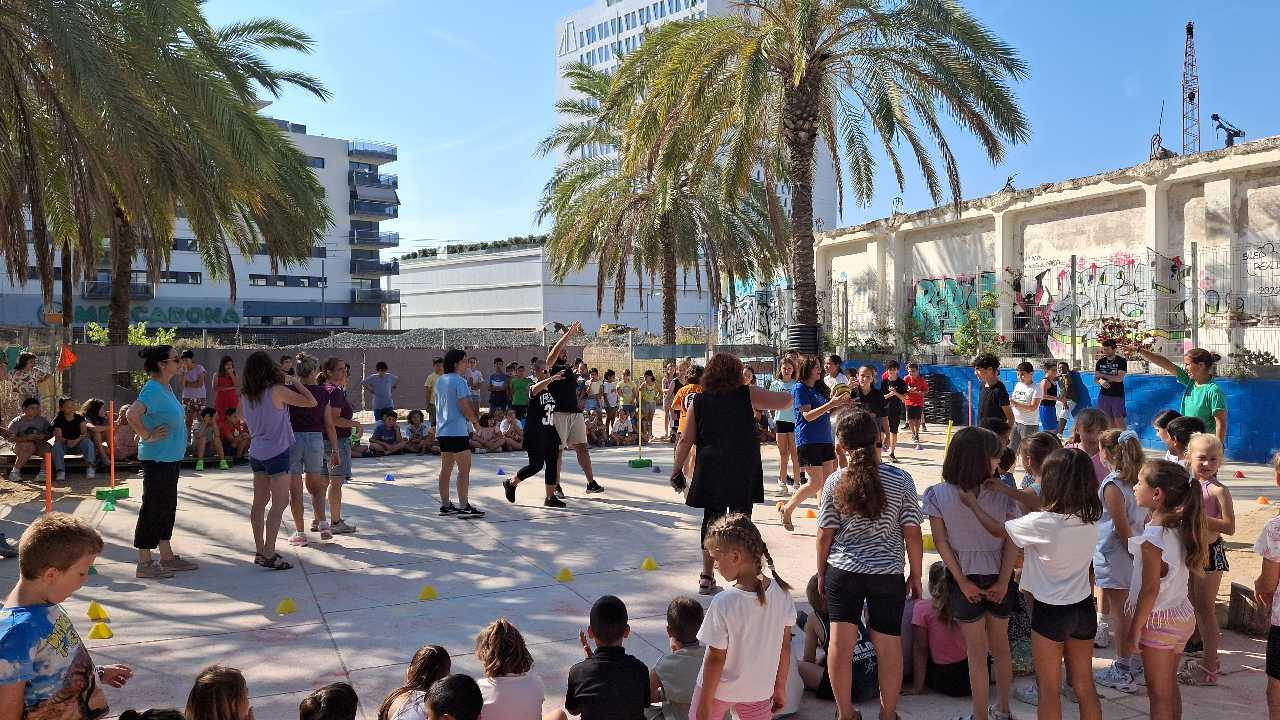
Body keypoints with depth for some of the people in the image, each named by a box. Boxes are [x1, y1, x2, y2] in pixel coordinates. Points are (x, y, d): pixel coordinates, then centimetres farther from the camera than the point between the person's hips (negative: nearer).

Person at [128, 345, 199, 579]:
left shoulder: (166, 387, 10)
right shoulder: (153, 389, -18)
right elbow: (132, 414, -31)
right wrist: (147, 436, -21)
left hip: (170, 457, 10)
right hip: (156, 458, -10)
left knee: (167, 507, 16)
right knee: (152, 508, -2)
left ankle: (167, 557, 26)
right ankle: (144, 563, 7)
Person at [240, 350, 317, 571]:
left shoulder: (246, 395, 3)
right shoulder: (278, 391, -16)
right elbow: (311, 402, -13)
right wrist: (297, 384, 4)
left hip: (256, 452, 7)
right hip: (276, 453, -7)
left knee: (259, 502, 11)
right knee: (280, 503, -4)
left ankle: (259, 551, 17)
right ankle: (269, 553, -8)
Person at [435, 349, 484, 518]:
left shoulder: (439, 381, 12)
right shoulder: (459, 381, -13)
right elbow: (465, 408, -16)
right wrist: (476, 421, -1)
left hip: (442, 431, 9)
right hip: (458, 431, -9)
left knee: (446, 468, 12)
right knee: (464, 469, -4)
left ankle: (445, 505, 16)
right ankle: (464, 507, -5)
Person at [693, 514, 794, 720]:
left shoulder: (723, 603, -26)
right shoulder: (781, 592, -12)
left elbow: (716, 658, -18)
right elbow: (785, 646, -2)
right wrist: (780, 687, 12)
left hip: (720, 689, -4)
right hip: (760, 690, 4)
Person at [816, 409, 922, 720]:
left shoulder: (835, 481, -6)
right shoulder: (901, 480, -7)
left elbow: (825, 535, -2)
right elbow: (912, 534, -6)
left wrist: (821, 572, 11)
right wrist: (916, 576, 6)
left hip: (842, 572, 0)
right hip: (888, 574, 0)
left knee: (840, 643, 6)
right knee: (889, 647, 13)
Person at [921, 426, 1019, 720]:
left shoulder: (936, 495, -14)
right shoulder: (1004, 494, -12)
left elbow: (941, 542, -12)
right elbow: (1011, 539, -10)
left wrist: (963, 582, -7)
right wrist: (1003, 582, -5)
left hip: (966, 579, -2)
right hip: (999, 577, 2)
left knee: (977, 654, 11)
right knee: (1001, 646, 22)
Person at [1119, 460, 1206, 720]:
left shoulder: (1152, 538, -23)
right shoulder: (1180, 528, 0)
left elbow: (1150, 590, -21)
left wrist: (1133, 634, -15)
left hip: (1159, 620, -8)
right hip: (1182, 615, 8)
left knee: (1158, 694, 5)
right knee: (1170, 688, 20)